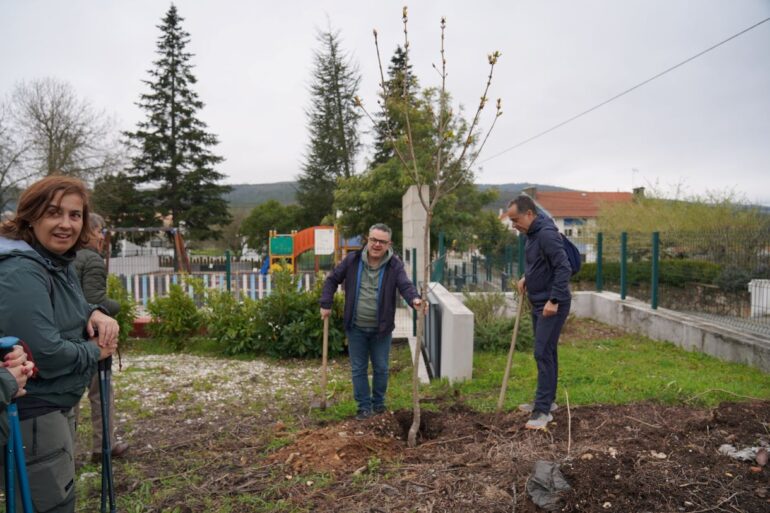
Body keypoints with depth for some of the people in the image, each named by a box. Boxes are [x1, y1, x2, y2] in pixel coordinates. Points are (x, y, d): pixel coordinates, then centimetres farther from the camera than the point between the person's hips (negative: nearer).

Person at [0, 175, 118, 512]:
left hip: (56, 408, 10)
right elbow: (46, 354, -32)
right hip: (33, 416, -10)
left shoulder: (61, 264, 7)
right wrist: (96, 352, -14)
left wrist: (95, 314, -2)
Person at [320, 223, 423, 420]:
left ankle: (378, 402, 34)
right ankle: (364, 406, 22)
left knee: (381, 368, 13)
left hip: (381, 328, -1)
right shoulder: (352, 260, -5)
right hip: (356, 327, 1)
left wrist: (415, 299, -43)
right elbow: (332, 279, 5)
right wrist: (326, 304, 0)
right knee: (358, 369, 8)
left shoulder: (395, 265, -8)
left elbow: (405, 286, -21)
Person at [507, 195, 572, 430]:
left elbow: (563, 268, -25)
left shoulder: (547, 234, -21)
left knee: (543, 353, -9)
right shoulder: (533, 233, 10)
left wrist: (554, 300, -26)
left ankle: (543, 410, -3)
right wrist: (526, 278, 10)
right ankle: (547, 400, 28)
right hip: (538, 303, 10)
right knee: (546, 352, 16)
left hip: (552, 305, -10)